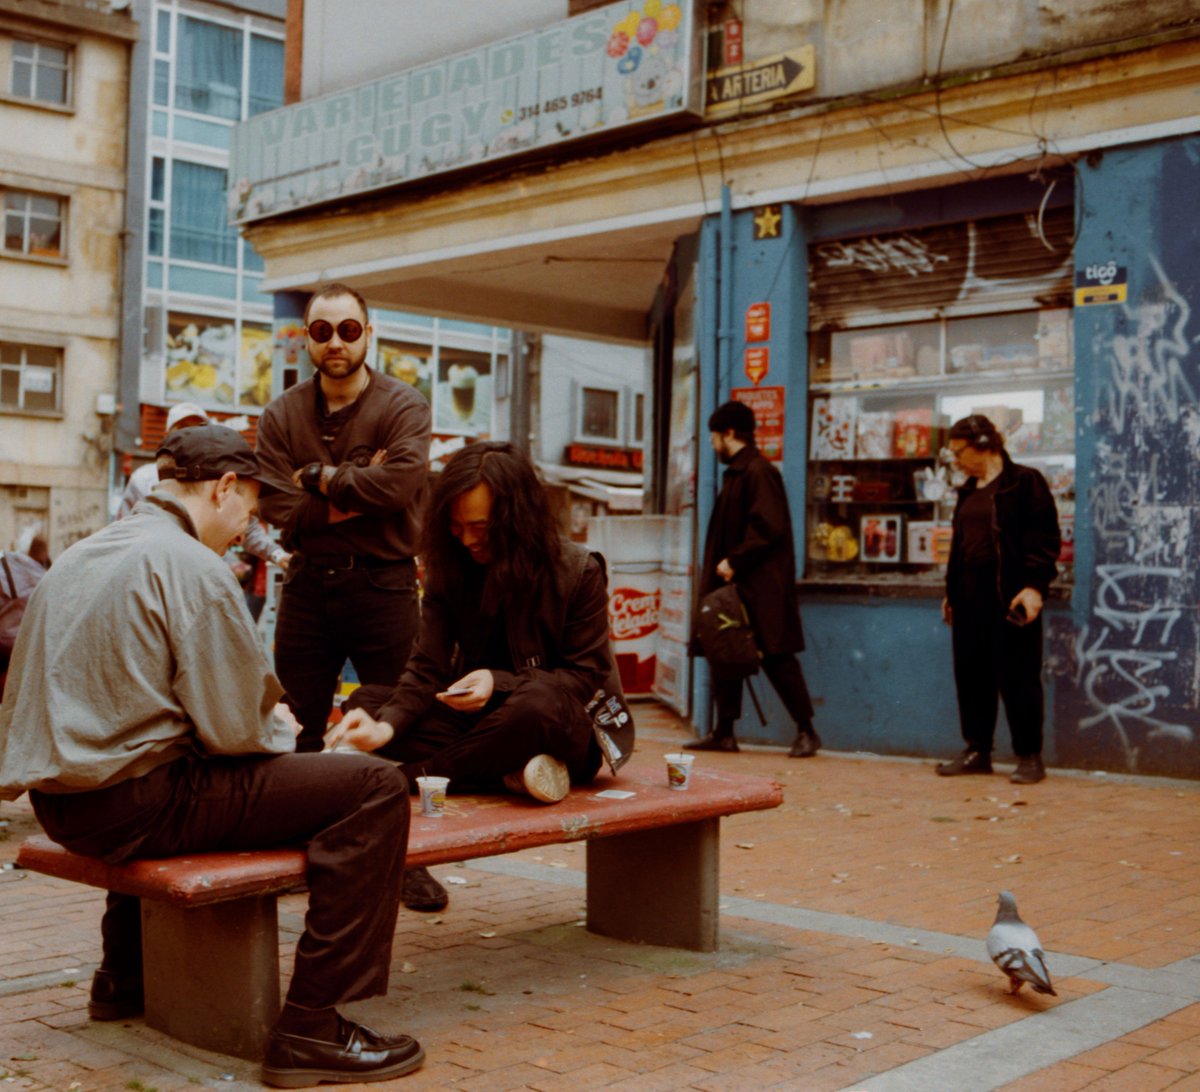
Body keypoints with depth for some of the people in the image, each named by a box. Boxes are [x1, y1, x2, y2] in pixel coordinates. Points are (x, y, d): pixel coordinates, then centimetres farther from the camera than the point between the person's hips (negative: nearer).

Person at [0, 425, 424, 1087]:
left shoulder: (78, 556, 15)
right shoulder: (192, 567, -13)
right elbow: (234, 729, -15)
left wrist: (262, 716, 22)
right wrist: (280, 729, 8)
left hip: (58, 801, 10)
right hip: (131, 806, -10)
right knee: (374, 789, -11)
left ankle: (124, 978, 47)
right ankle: (310, 1028, -11)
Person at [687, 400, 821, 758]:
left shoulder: (759, 472, -12)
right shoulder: (736, 473, 17)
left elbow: (769, 527, -21)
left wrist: (734, 561, -19)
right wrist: (719, 569, 12)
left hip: (761, 587, -10)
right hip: (733, 582, 10)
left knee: (775, 657, -6)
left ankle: (806, 732, 2)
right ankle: (724, 732, 14)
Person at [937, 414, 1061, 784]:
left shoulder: (1024, 482, -5)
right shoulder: (968, 491, 18)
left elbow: (1045, 538, -10)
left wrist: (1034, 585, -19)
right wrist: (951, 590, 22)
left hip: (1009, 594, -7)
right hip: (970, 594, 8)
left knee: (1017, 676, -3)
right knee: (971, 674, 8)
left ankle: (1029, 756, 6)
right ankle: (977, 751, 17)